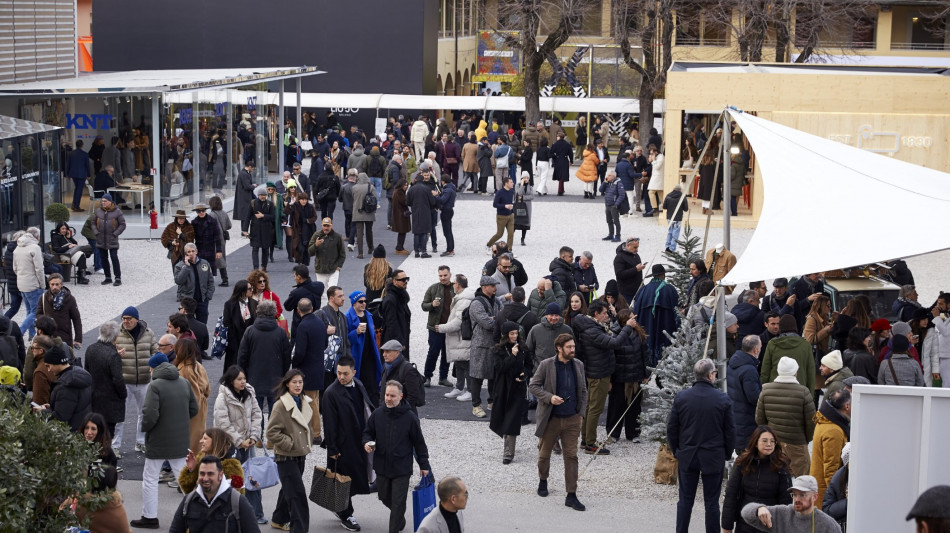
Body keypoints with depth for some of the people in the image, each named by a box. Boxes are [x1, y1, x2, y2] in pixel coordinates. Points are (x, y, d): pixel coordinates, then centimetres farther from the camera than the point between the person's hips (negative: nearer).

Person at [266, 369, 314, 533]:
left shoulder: (304, 403, 8)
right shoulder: (280, 405, -17)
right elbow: (271, 433, -17)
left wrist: (308, 441, 13)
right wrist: (289, 443, -16)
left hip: (300, 455, 8)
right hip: (286, 457, -8)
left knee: (289, 489, 20)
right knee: (297, 493, -10)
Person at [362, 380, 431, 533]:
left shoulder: (409, 417, -11)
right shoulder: (377, 414, -3)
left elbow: (419, 442, -2)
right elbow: (368, 432, 13)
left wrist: (424, 464, 2)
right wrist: (366, 443, -10)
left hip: (402, 468, -4)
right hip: (381, 466, 4)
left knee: (398, 503, -1)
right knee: (385, 497, 18)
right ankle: (400, 518, 45)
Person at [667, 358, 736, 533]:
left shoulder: (681, 397, -5)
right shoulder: (723, 399, -10)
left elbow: (671, 429, 1)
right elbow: (730, 430, -4)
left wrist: (676, 450, 14)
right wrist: (728, 454, 9)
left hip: (687, 456, 2)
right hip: (713, 458, -2)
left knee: (685, 500, 10)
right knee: (712, 502, 6)